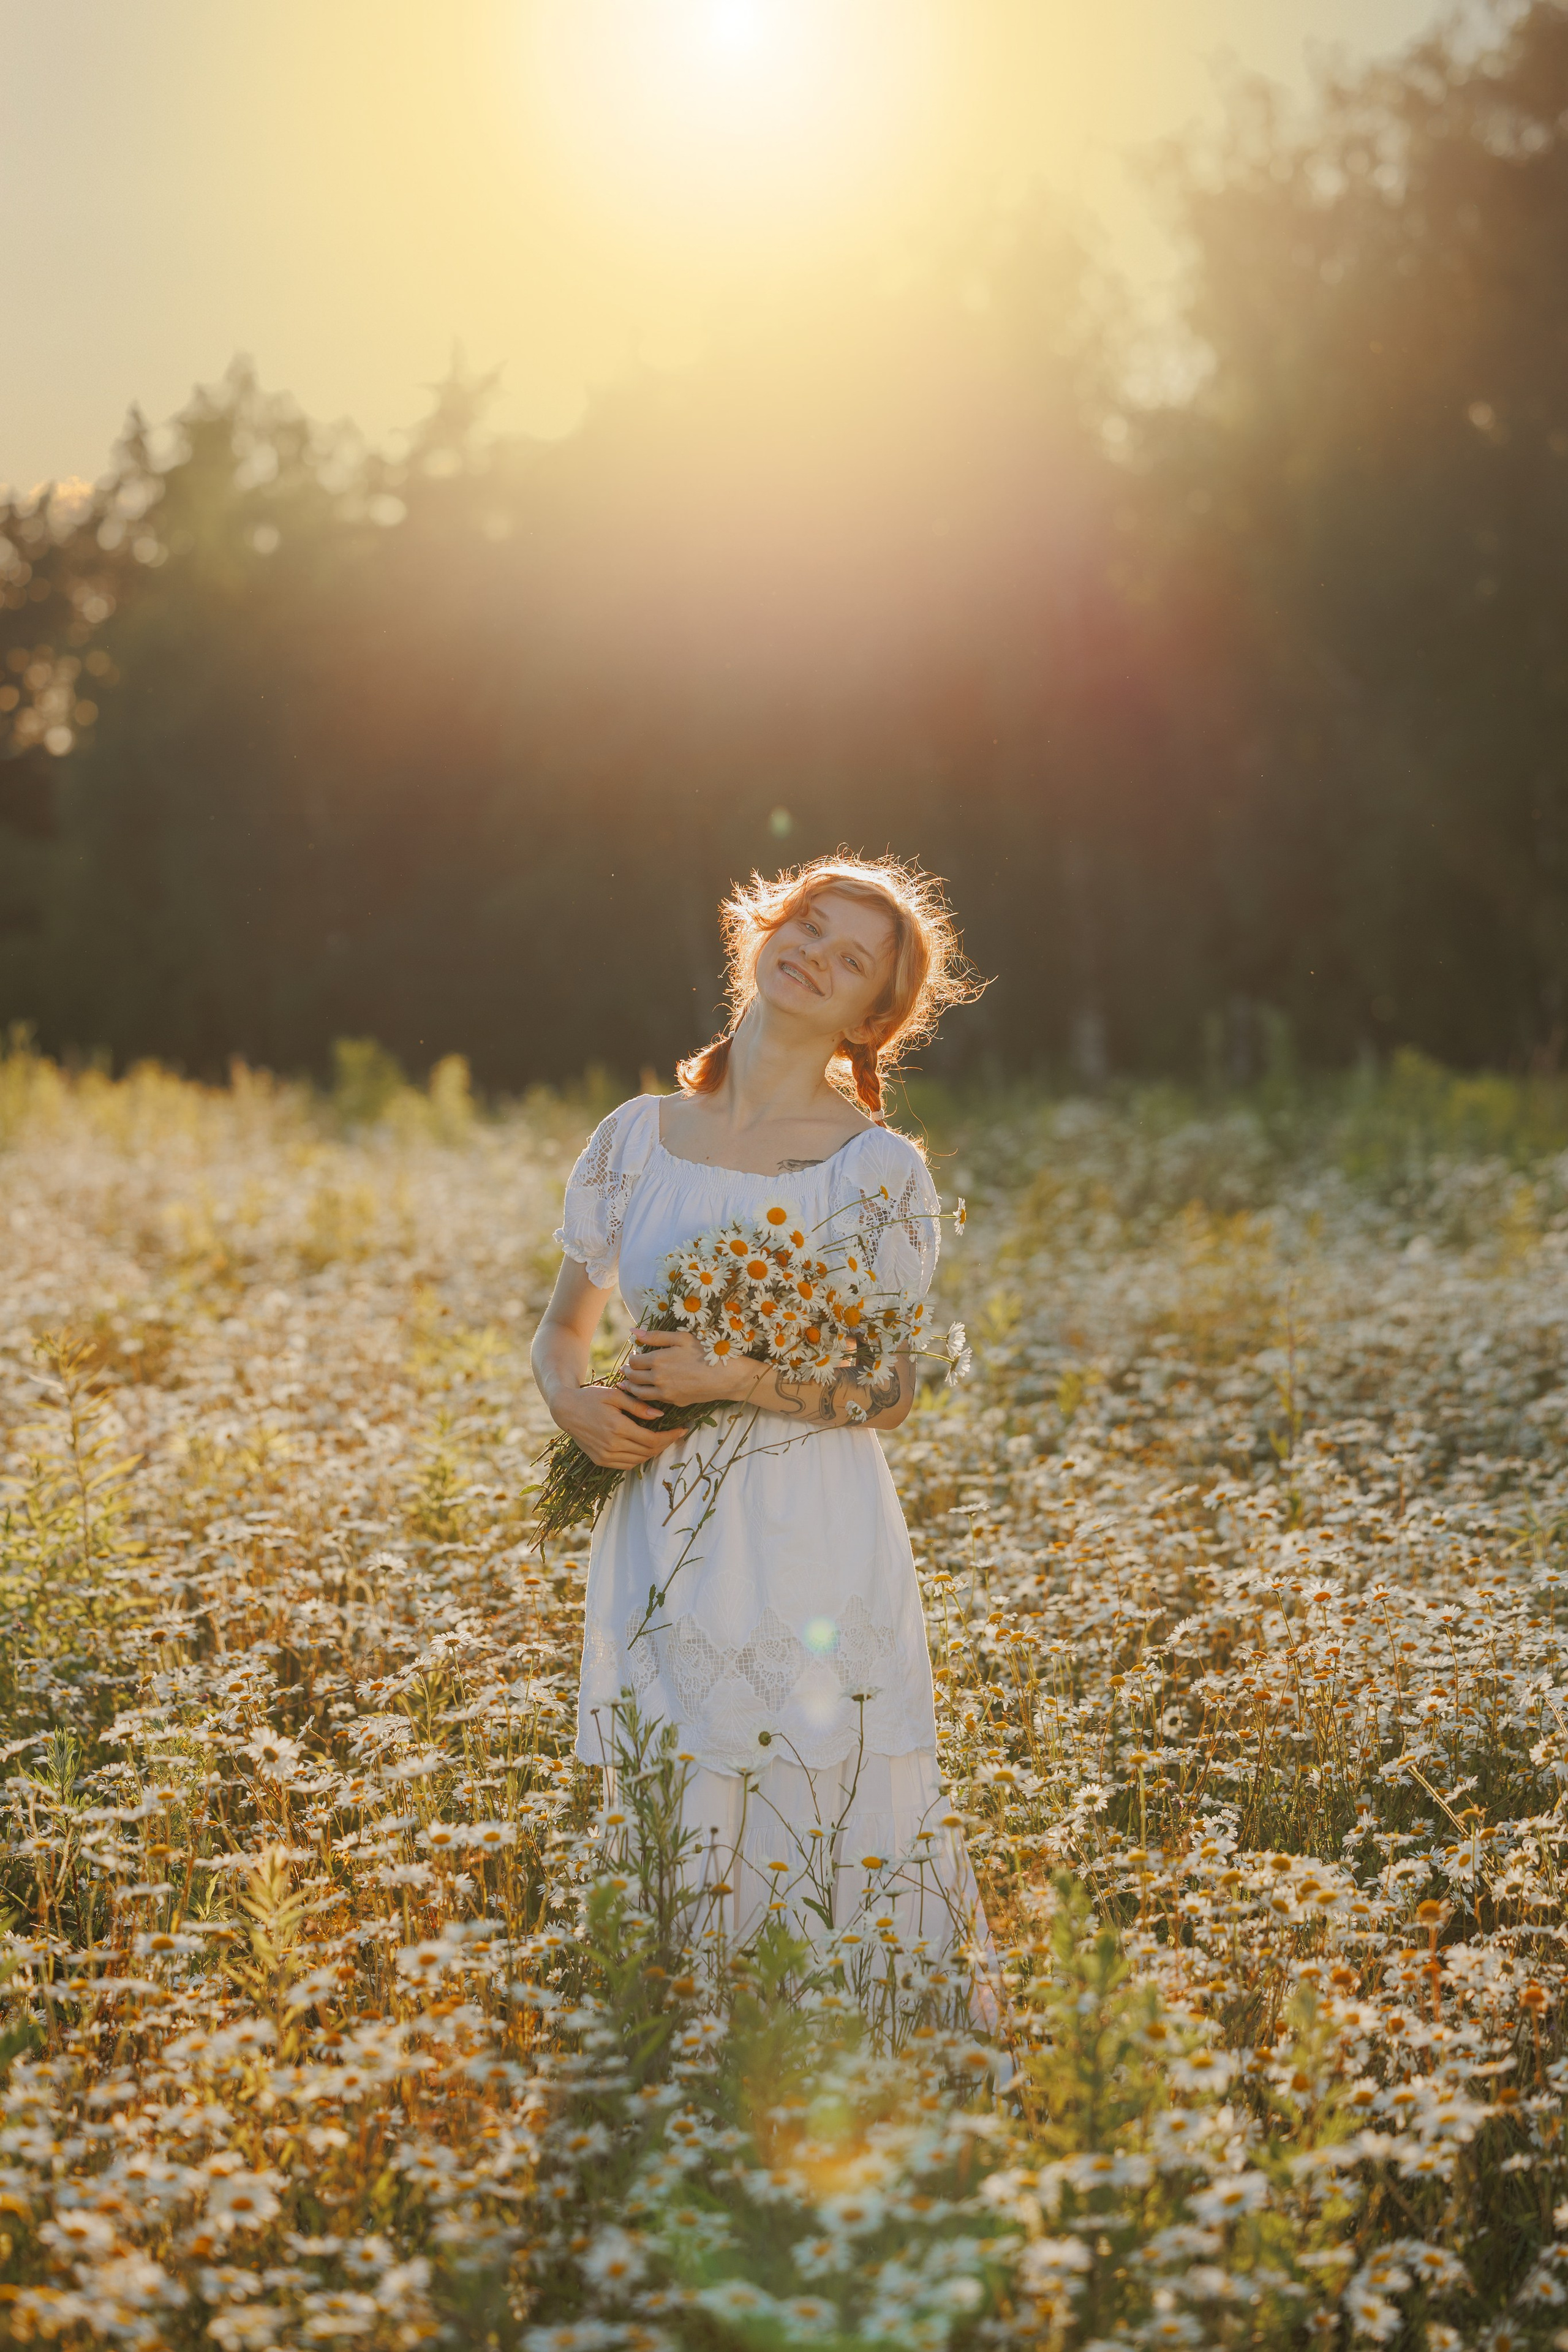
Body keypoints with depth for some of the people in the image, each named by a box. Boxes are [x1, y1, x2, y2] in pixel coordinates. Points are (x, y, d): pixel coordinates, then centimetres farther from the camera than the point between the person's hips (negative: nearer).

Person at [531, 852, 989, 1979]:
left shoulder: (881, 1168, -3)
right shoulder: (638, 1139, 7)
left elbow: (890, 1391, -4)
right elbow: (562, 1329, 15)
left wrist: (735, 1379, -17)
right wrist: (574, 1402, -7)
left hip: (817, 1550, -3)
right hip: (664, 1546, 3)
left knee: (827, 1828, -1)